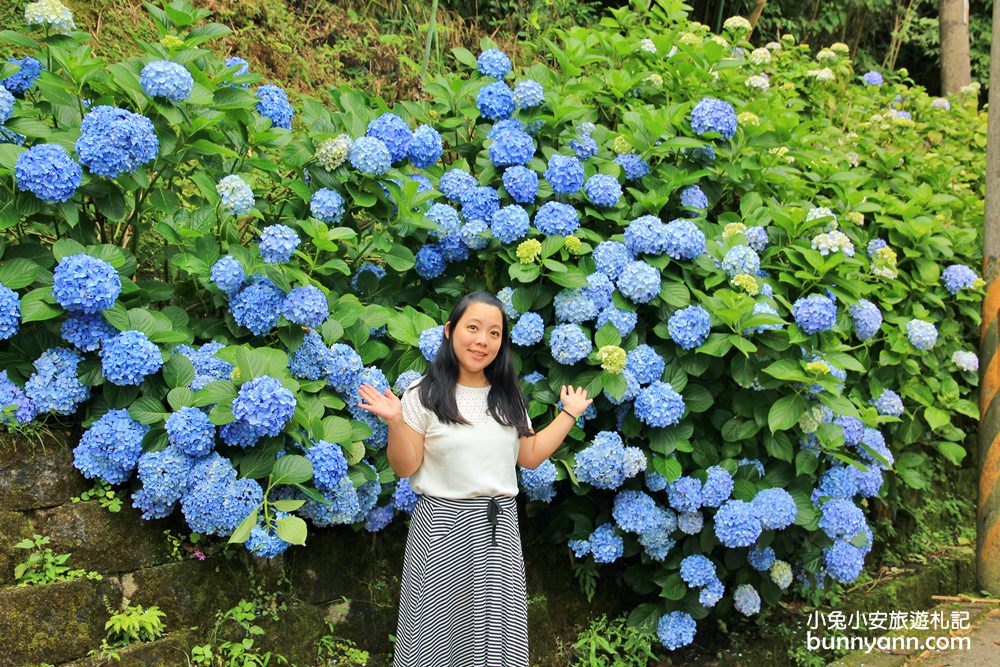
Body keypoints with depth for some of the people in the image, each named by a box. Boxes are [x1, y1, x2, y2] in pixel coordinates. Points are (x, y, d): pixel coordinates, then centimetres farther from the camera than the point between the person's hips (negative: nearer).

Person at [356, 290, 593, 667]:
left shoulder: (507, 396, 9)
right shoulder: (423, 395, -6)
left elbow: (530, 456, 11)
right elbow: (404, 468, -6)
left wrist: (569, 414, 12)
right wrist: (395, 423, -22)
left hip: (499, 527, 4)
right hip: (442, 527, -4)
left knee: (495, 628, 9)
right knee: (439, 634, 6)